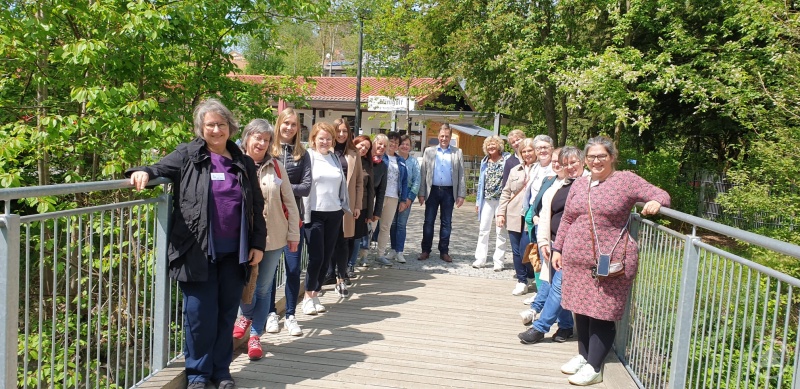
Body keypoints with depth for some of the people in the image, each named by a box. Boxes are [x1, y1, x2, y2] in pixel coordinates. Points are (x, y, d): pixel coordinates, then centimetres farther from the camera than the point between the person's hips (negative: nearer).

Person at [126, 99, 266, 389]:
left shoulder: (244, 164, 11)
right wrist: (144, 172, -23)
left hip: (233, 253, 3)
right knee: (200, 314, 1)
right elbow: (159, 169, 1)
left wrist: (258, 243, 7)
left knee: (227, 312, 11)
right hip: (198, 252, -3)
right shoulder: (187, 156, 3)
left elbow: (256, 208, 12)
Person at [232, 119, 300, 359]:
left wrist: (293, 234, 4)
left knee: (263, 288, 9)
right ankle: (247, 315, 36)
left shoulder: (276, 167, 3)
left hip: (274, 238, 2)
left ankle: (255, 335, 25)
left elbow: (289, 202, 5)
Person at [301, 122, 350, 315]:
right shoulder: (308, 156, -4)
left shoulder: (335, 158, 12)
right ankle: (308, 297, 12)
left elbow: (342, 183, 17)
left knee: (327, 257, 8)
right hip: (314, 214, -5)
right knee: (316, 256, -5)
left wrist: (346, 207, 14)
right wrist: (304, 214, -12)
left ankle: (315, 295, 22)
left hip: (334, 214, 5)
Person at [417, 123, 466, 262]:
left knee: (446, 223, 7)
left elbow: (461, 175, 4)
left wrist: (461, 195, -2)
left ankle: (444, 251, 14)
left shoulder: (457, 153, 6)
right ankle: (425, 250, 12)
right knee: (429, 221, 3)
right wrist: (421, 193, -3)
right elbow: (423, 173, 3)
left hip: (449, 191, 0)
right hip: (432, 190, 0)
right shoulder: (429, 151, 6)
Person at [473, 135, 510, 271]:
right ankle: (480, 259, 11)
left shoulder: (507, 159, -3)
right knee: (483, 229, 4)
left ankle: (498, 261, 9)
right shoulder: (485, 162, 12)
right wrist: (478, 201, 13)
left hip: (502, 199, -4)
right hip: (487, 199, 4)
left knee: (500, 231, 2)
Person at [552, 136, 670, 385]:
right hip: (577, 259, 5)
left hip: (610, 263, -5)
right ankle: (583, 356, 29)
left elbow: (661, 195, -3)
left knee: (602, 315, -1)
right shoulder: (578, 185, 13)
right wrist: (557, 248, 16)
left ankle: (594, 367, 10)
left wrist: (655, 202, -26)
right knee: (580, 310, 13)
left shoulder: (626, 180, -2)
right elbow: (567, 220, 18)